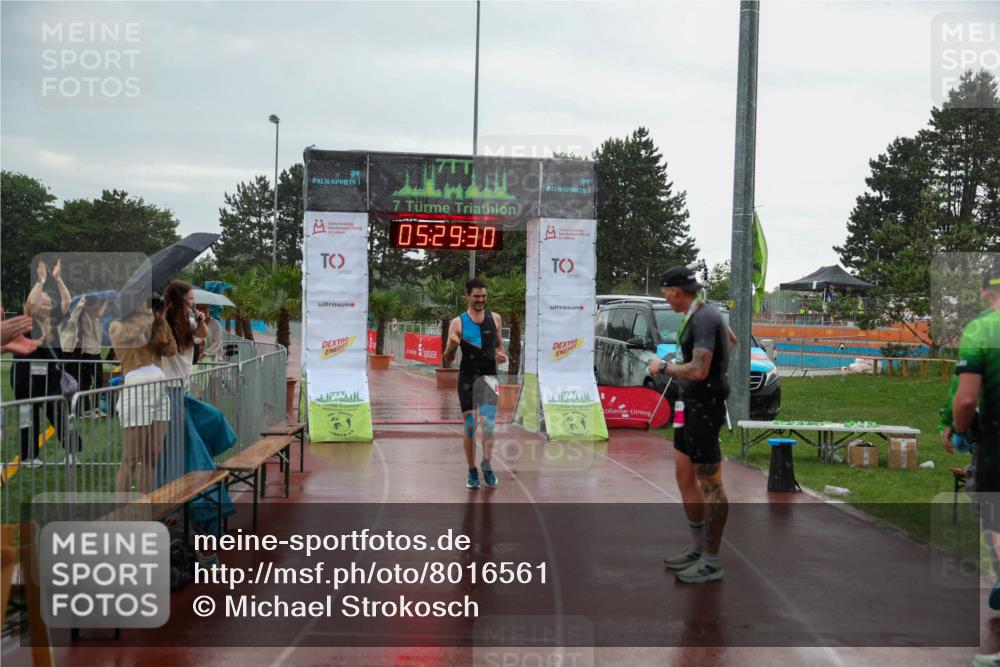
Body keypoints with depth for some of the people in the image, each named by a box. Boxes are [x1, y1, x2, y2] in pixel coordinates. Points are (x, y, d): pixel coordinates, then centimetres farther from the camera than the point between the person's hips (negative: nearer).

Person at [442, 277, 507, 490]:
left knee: (488, 420, -17)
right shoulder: (457, 323, -1)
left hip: (488, 375, 1)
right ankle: (472, 471, 14)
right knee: (469, 424, 2)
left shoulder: (494, 318, 7)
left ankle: (486, 463, -7)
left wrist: (501, 354, 0)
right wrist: (451, 346, -21)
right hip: (467, 376, -1)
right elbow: (448, 360, 1)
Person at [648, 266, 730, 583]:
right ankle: (698, 547, 26)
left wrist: (663, 367, -13)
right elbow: (730, 338, 32)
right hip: (690, 405, 10)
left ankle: (712, 562, 3)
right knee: (684, 475, 15)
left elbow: (699, 371, -28)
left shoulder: (704, 319, -19)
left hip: (704, 408, -10)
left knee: (709, 484, -3)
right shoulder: (703, 314, 12)